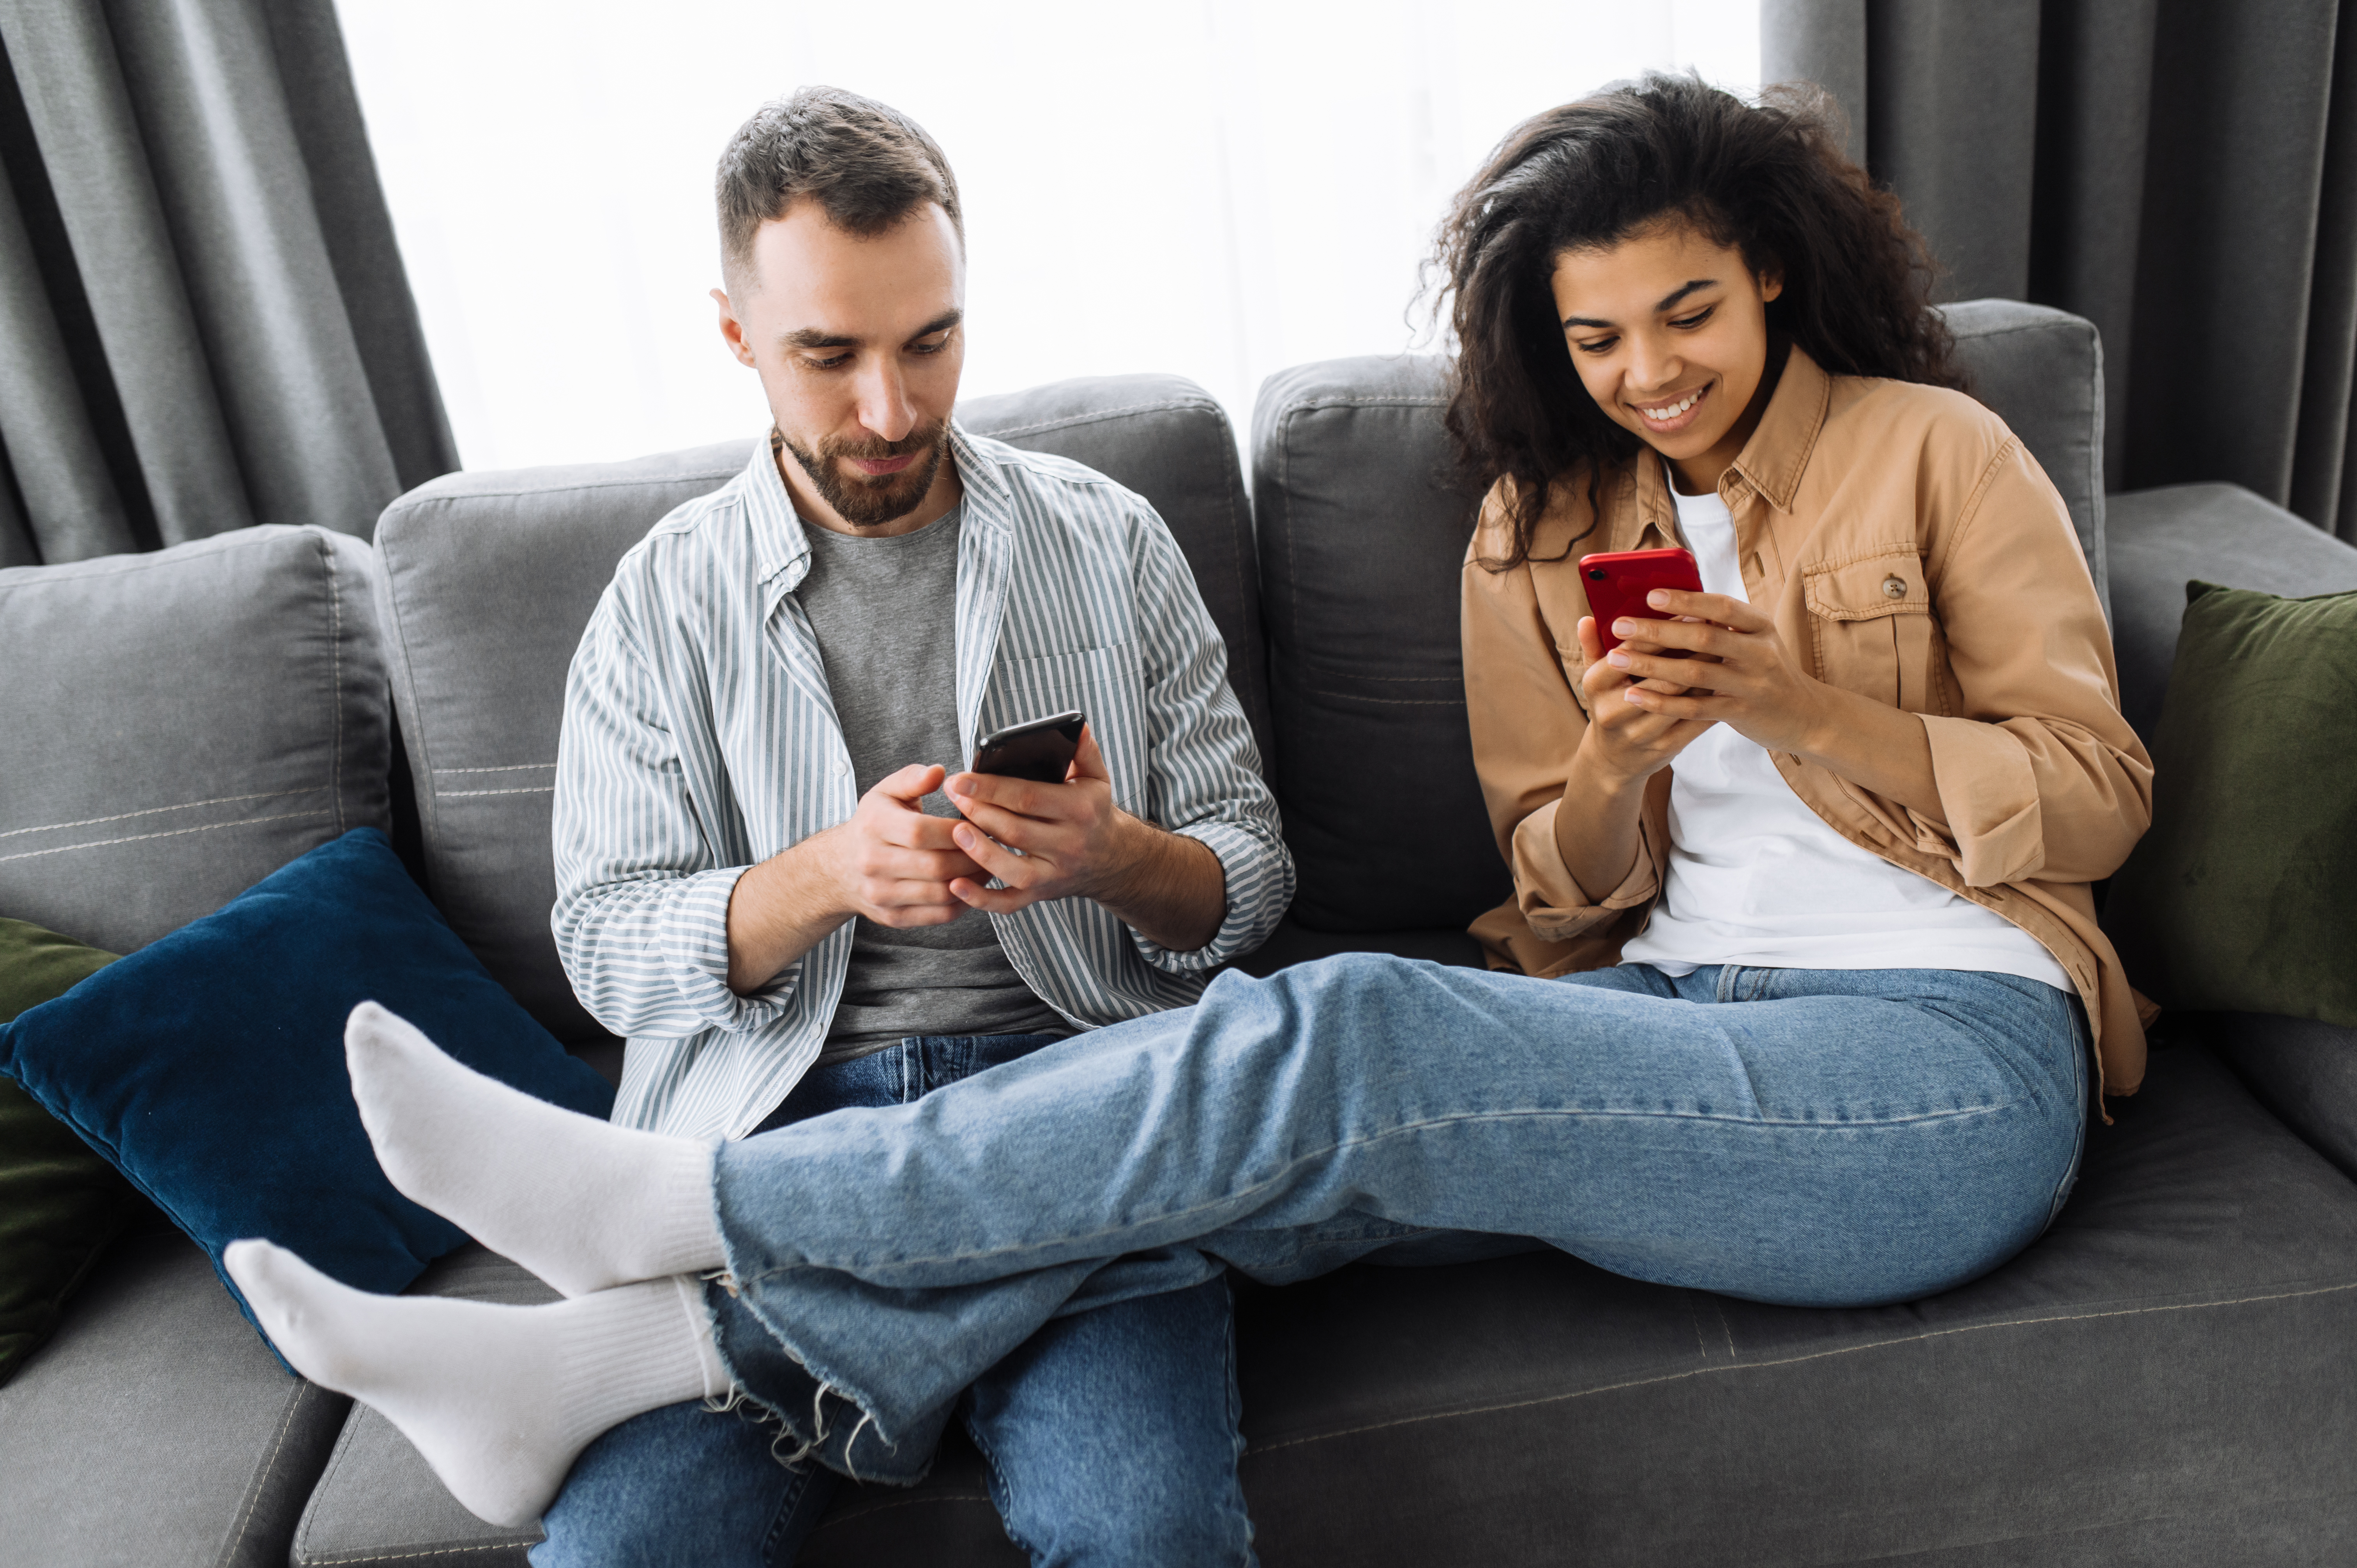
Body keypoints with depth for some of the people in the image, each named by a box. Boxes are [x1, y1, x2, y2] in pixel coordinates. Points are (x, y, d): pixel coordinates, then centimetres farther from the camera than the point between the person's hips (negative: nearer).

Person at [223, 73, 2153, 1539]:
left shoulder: (1936, 451, 3)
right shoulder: (1538, 529, 13)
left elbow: (2094, 798, 1)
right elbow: (1561, 902, 11)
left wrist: (1788, 696, -14)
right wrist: (1614, 764, -13)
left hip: (1954, 1056, -4)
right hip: (1668, 1016, 4)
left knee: (1343, 1040, -30)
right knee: (1292, 1139, -28)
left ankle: (677, 1202, -22)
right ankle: (626, 1353, -28)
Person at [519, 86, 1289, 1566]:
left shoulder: (1108, 539, 10)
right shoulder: (665, 599, 9)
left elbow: (1251, 872, 10)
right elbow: (606, 948, 5)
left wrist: (1115, 860, -13)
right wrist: (825, 874, -14)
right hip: (778, 1106, 1)